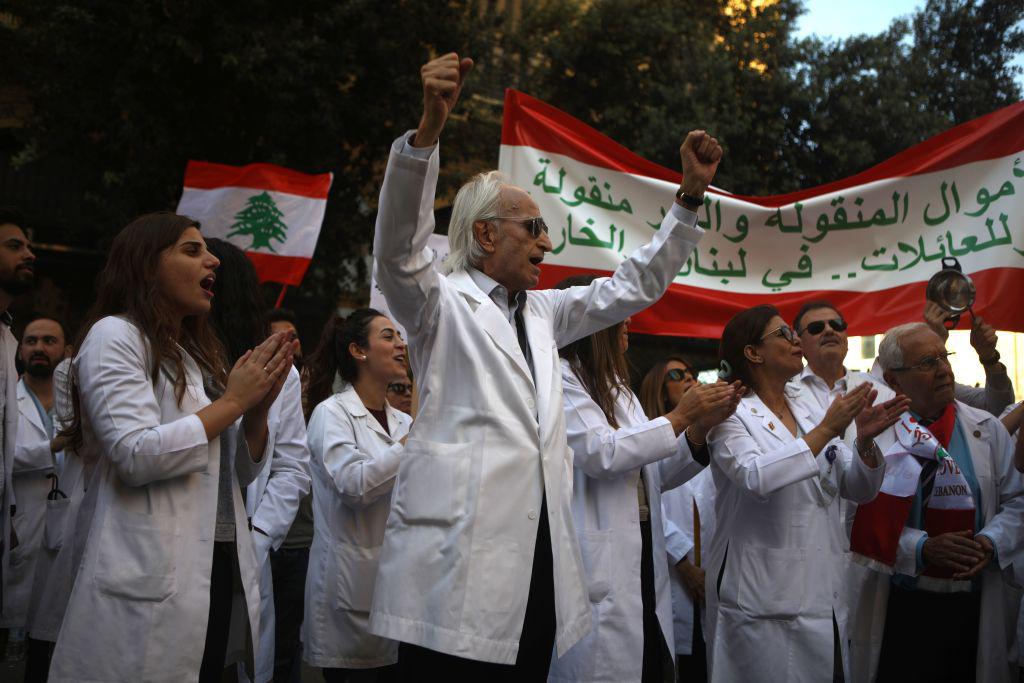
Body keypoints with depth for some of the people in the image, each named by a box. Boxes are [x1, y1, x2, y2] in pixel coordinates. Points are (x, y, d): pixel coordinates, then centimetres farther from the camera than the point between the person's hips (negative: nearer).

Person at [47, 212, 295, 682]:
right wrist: (232, 402, -10)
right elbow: (137, 456, -17)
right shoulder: (115, 335, -4)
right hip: (154, 583, -7)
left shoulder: (199, 352, 19)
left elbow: (241, 474, 19)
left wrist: (258, 409, 1)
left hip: (221, 569, 8)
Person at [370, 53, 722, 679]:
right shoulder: (441, 303, 3)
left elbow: (634, 287, 27)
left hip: (539, 557, 7)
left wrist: (690, 196, 17)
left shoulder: (543, 313, 23)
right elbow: (400, 248, -17)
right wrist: (430, 128, -31)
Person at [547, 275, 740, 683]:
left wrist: (699, 432, 3)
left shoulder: (617, 387, 21)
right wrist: (678, 417, -10)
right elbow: (599, 453, -16)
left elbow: (654, 477, 20)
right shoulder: (560, 378, -5)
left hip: (642, 558, 8)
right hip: (597, 569, -8)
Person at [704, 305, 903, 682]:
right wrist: (826, 430, -19)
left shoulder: (810, 412, 12)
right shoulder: (732, 414, -6)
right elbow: (755, 478, -25)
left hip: (822, 594, 6)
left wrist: (865, 440, -7)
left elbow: (859, 490, 13)